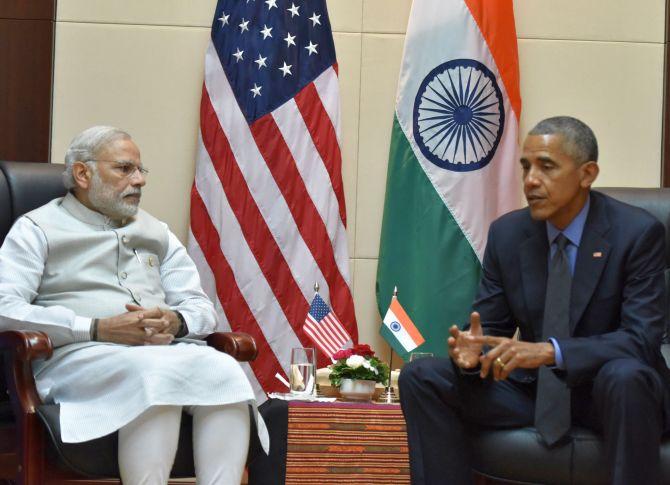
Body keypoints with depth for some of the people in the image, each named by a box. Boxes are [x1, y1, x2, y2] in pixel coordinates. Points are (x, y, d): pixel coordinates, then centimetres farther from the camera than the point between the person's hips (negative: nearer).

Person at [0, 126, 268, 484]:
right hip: (81, 356, -5)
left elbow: (202, 308, 22)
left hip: (166, 351, 5)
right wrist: (97, 329, -14)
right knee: (156, 372, -38)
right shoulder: (37, 229, 9)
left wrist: (176, 322, -4)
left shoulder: (156, 233, 27)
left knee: (223, 370, -29)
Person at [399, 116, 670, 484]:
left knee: (626, 377, -39)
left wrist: (550, 351, -35)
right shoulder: (506, 233, 0)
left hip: (606, 388, -4)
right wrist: (474, 351, -21)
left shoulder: (638, 233, -14)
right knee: (420, 378, -13)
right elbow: (490, 326, 6)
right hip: (533, 385, 4)